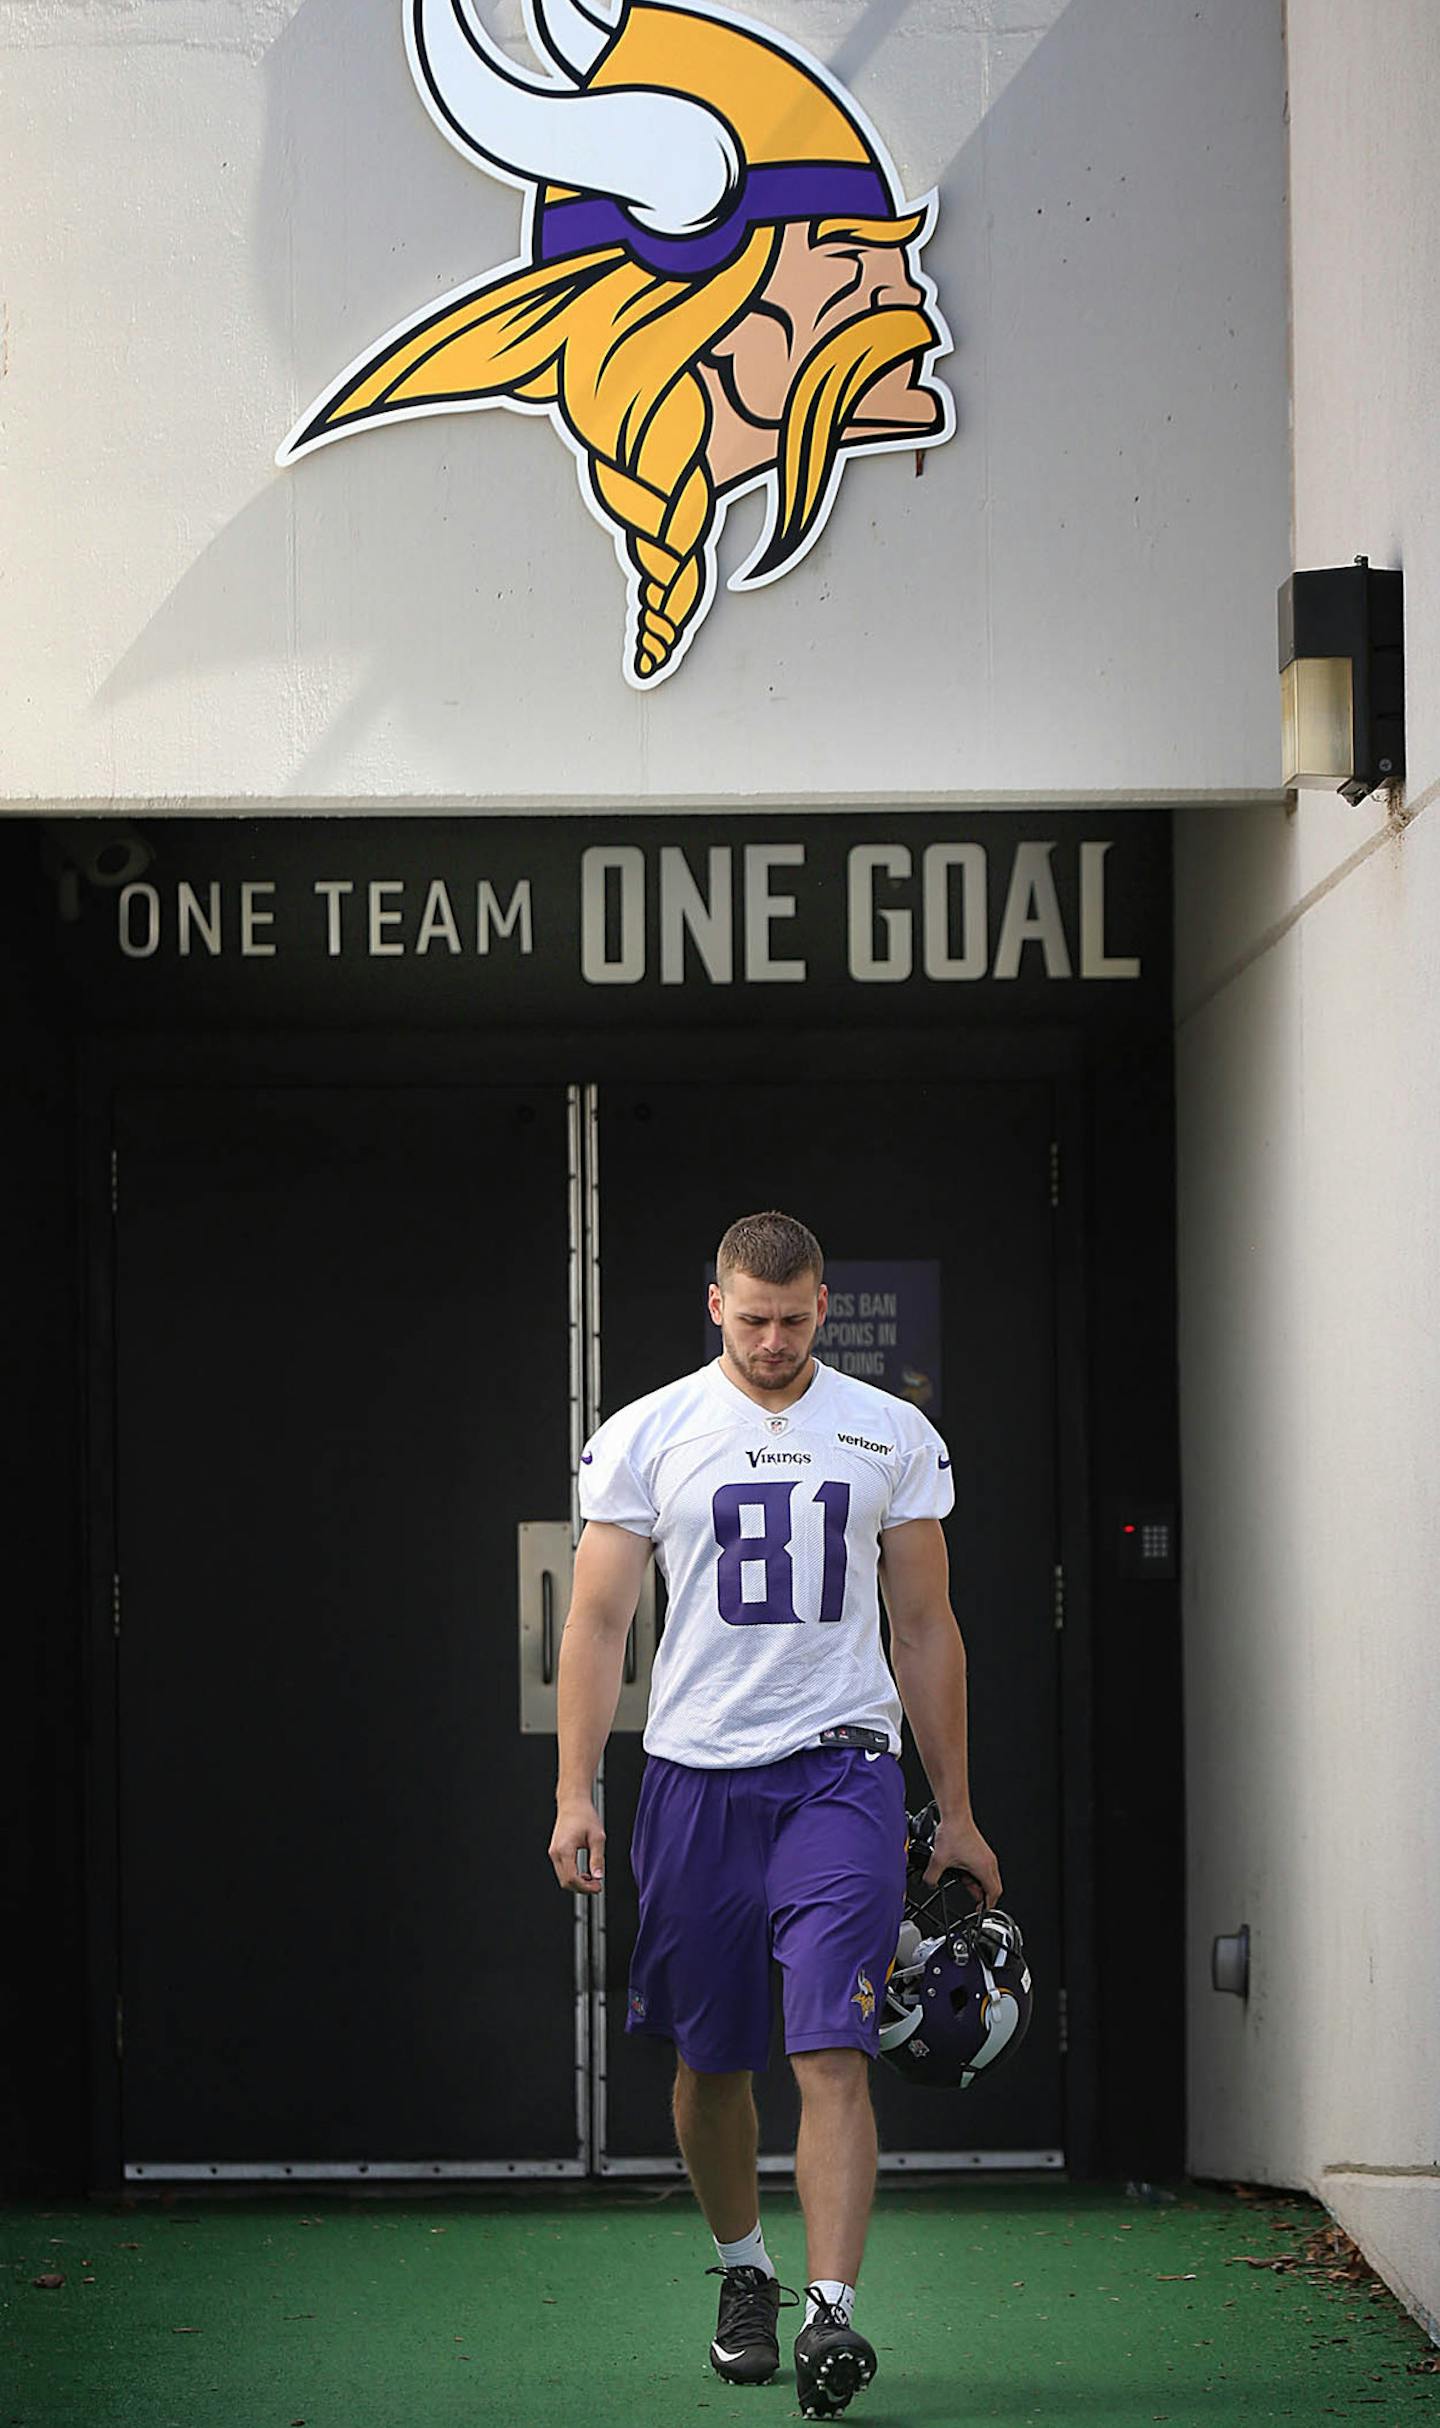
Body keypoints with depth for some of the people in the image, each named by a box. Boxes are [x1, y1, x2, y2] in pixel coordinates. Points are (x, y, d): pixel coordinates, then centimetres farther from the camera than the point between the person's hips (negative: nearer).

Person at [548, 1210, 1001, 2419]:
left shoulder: (894, 1436, 6)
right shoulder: (646, 1437, 3)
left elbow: (926, 1629, 10)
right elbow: (598, 1621, 3)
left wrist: (956, 1813, 10)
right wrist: (576, 1792, -6)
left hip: (840, 1772, -1)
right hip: (696, 1775, 1)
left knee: (834, 2054, -14)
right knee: (710, 2057, 10)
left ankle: (831, 2310, -17)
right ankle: (744, 2269, 32)